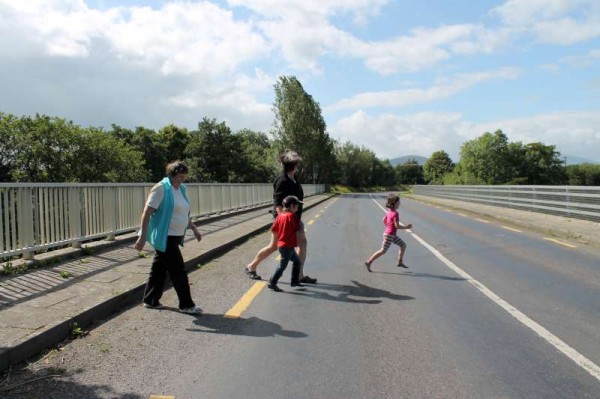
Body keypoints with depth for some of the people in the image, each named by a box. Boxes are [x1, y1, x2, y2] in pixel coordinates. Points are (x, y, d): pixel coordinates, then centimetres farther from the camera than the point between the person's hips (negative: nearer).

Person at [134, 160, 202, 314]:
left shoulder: (181, 189, 11)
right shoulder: (161, 189, -13)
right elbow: (147, 213, -16)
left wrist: (194, 228, 17)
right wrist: (143, 236, -20)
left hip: (175, 237, 8)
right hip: (165, 237, -8)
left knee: (159, 269, 16)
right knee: (178, 271, -3)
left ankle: (150, 301, 27)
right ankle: (186, 304, 6)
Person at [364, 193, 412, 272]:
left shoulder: (390, 211, 7)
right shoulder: (395, 213, -21)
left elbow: (384, 220, 16)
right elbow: (397, 226, -24)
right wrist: (406, 227, -13)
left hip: (392, 235, 10)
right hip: (389, 235, -10)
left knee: (403, 245, 13)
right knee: (383, 251, -3)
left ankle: (400, 262, 19)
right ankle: (369, 262, 4)